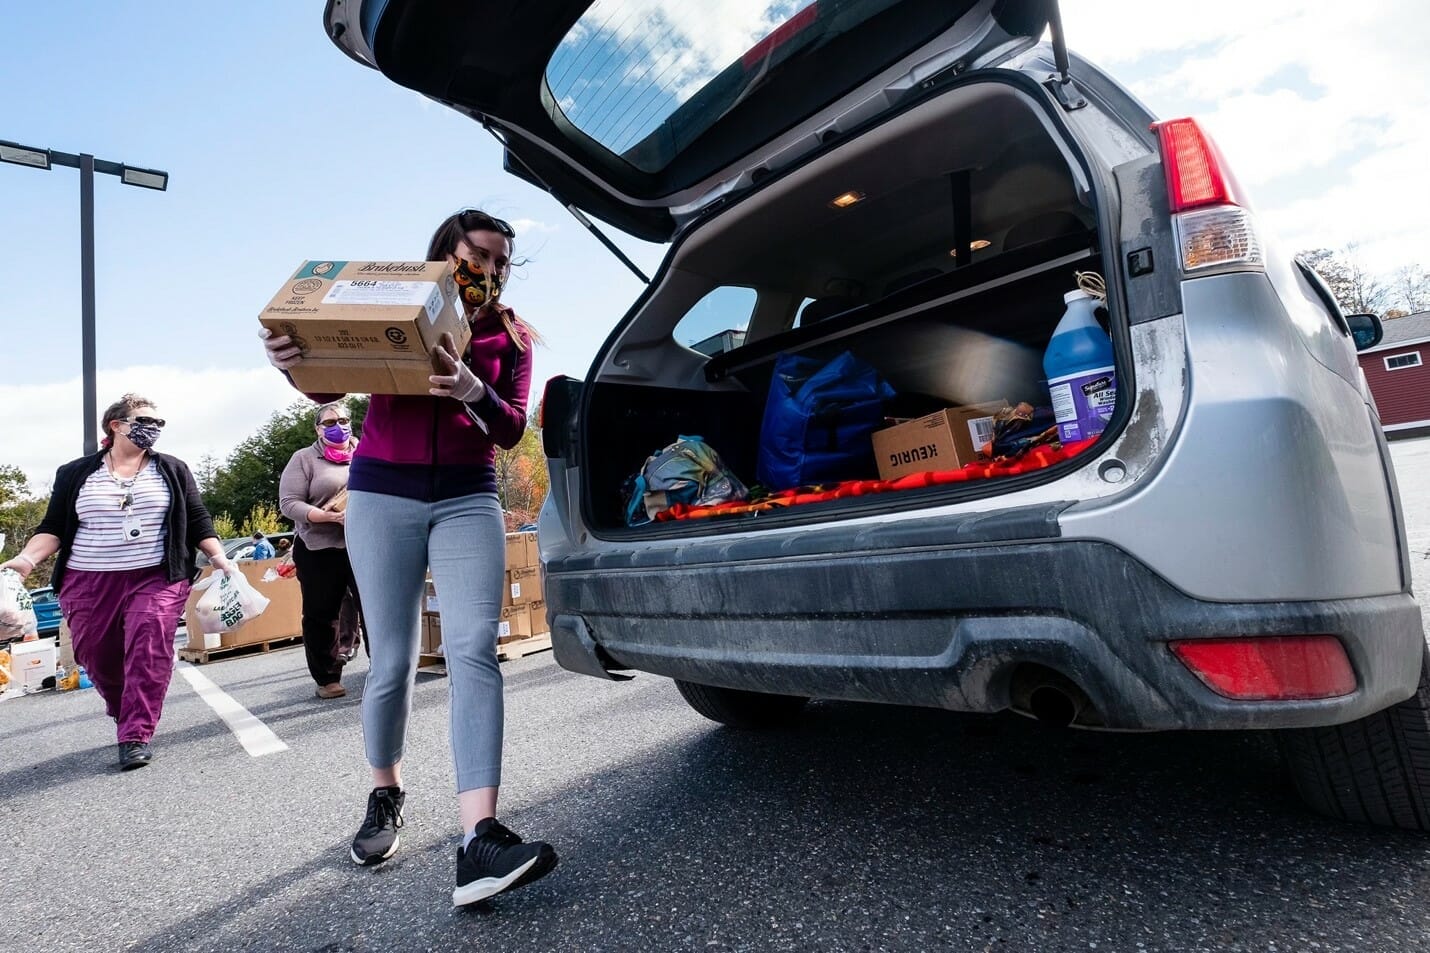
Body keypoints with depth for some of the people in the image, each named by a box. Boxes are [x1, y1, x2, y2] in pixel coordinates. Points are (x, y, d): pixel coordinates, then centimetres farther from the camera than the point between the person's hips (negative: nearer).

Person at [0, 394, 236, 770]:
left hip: (156, 579, -1)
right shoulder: (75, 474, 8)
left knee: (148, 651, -15)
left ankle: (136, 736, -10)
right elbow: (53, 527, 9)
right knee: (99, 660, 7)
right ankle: (130, 720, 30)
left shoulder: (172, 470, 8)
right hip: (88, 583, 2)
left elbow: (197, 523, 8)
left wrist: (219, 558, -1)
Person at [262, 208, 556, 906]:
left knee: (473, 649, -17)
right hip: (383, 495, 0)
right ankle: (385, 794, 28)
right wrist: (295, 361, -18)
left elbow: (511, 430, -1)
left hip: (467, 501, 0)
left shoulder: (510, 338, 10)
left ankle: (479, 838, -22)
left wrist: (473, 392, -22)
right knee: (392, 661, 1)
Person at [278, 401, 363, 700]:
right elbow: (288, 503, -5)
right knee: (321, 615, 7)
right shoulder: (304, 459, 3)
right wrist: (327, 516, -19)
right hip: (320, 551, -2)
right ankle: (327, 678, 19)